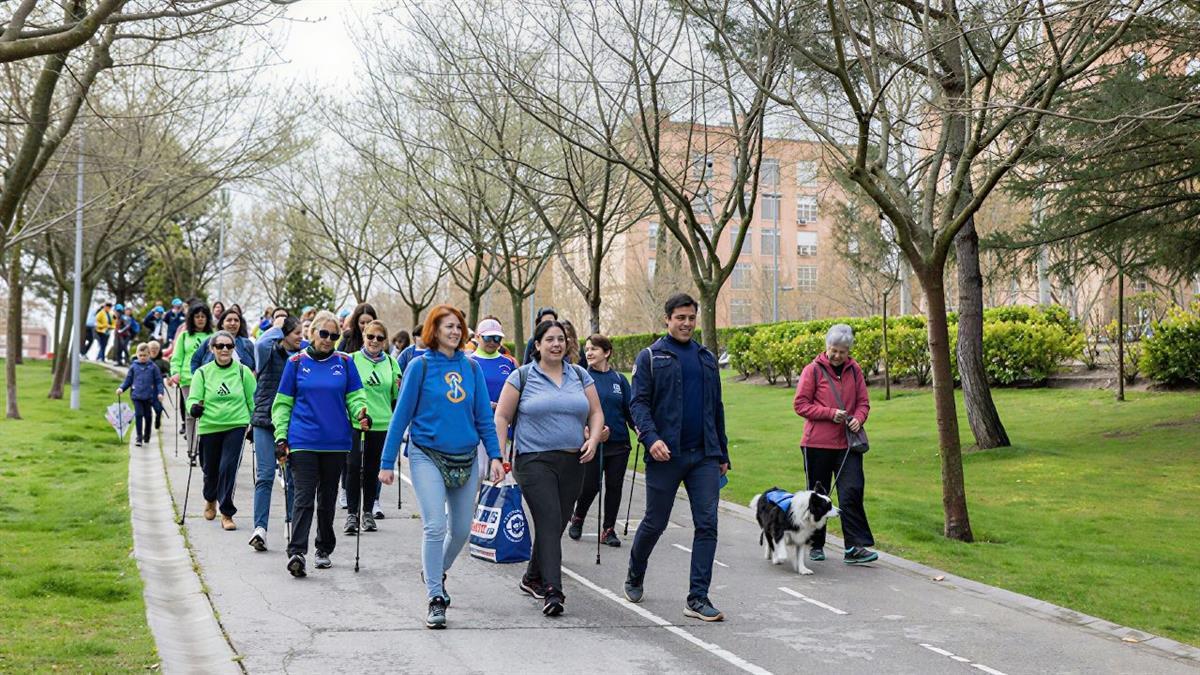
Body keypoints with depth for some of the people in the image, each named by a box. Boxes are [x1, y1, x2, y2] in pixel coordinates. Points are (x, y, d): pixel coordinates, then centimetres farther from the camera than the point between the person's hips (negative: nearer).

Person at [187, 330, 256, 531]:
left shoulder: (243, 371, 2)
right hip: (209, 428, 1)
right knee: (210, 470, 13)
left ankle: (227, 514, -2)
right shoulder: (202, 373, 3)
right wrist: (194, 408, -20)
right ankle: (210, 500, 46)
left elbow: (253, 400, 8)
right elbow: (193, 399, 1)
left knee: (228, 468, -14)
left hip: (236, 426, -1)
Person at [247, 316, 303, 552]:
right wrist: (277, 328, -11)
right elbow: (261, 345, -27)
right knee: (265, 476, -11)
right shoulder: (270, 353, -3)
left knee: (293, 477, 9)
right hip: (265, 422, -4)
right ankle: (260, 528, -14)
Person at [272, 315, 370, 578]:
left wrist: (362, 414, -15)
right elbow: (283, 403, 6)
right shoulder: (296, 362, 4)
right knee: (304, 496, -11)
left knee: (328, 498, 12)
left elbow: (355, 397, 7)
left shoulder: (345, 362, 6)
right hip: (303, 442, -2)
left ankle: (324, 549, 24)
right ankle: (296, 552, -17)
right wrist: (281, 437, -1)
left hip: (336, 442, 2)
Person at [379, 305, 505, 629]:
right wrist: (387, 463, -2)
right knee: (435, 526, -13)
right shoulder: (420, 366, -3)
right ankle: (436, 599, -4)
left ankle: (436, 571, 38)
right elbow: (401, 416, -1)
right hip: (427, 456, -4)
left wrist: (495, 456, -1)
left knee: (461, 529, 9)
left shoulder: (471, 368, 6)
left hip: (465, 458, 4)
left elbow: (484, 416, 8)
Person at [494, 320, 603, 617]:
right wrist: (500, 454, -8)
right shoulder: (522, 377, 1)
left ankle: (532, 578, 30)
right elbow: (502, 417, 2)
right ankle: (552, 591, -19)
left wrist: (593, 439, -5)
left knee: (557, 524, 10)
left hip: (572, 462, 4)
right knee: (549, 522, -16)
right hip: (535, 460, -4)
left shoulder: (580, 376, 12)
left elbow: (596, 413, 14)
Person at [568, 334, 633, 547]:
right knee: (590, 486, -1)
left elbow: (630, 409, 7)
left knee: (614, 486, 6)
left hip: (619, 442, 3)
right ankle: (577, 519, 27)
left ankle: (608, 530, 18)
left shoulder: (619, 379, 6)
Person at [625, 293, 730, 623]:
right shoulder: (651, 357, 1)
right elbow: (638, 402, -6)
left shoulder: (706, 358, 15)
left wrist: (722, 453, 18)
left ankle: (698, 598, 0)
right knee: (655, 522, 7)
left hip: (705, 456, 4)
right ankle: (634, 577, 33)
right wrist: (651, 437, -22)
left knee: (707, 525, -4)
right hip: (666, 455, -4)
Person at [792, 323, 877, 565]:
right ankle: (816, 545, 22)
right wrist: (831, 413, -14)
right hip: (817, 443, -2)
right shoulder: (813, 370, -4)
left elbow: (863, 402, 15)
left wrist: (858, 418, -7)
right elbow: (800, 404, -6)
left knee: (852, 492, -8)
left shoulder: (854, 370, 7)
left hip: (847, 444, 2)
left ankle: (855, 548, -6)